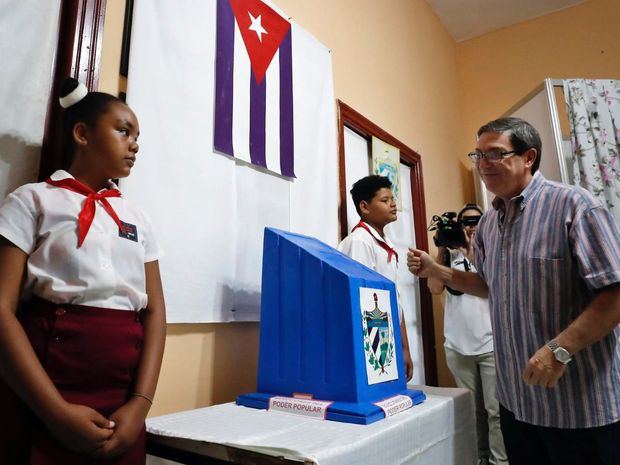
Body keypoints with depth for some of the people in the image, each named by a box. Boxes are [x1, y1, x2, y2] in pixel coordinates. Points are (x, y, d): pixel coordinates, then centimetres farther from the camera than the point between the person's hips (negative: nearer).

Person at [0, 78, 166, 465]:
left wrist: (141, 403, -7)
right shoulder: (34, 201, 1)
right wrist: (56, 411, -16)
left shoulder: (138, 219, 12)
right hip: (40, 399, -3)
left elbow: (155, 310, 6)